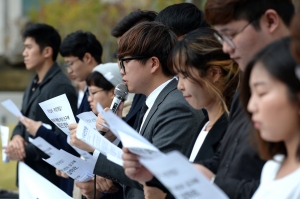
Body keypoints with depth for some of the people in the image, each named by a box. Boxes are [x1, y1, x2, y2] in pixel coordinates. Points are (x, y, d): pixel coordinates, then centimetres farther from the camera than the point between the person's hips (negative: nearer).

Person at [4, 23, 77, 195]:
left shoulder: (61, 87, -16)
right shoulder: (34, 86, 16)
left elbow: (62, 139, -21)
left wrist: (26, 152, -19)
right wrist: (17, 137, -6)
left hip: (51, 178, -9)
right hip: (31, 174, 9)